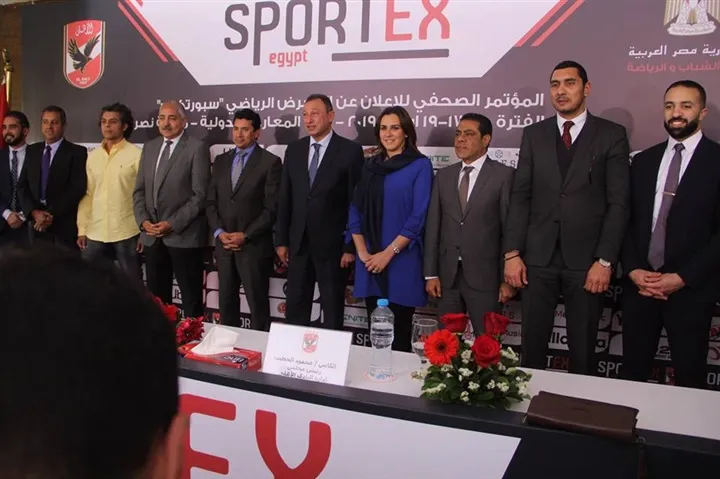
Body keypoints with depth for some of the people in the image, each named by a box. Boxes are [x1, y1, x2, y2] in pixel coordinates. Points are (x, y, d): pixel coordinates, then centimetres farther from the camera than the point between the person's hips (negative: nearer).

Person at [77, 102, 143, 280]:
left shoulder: (136, 155, -4)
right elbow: (87, 195, 12)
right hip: (95, 233, 5)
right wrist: (82, 229, 8)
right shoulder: (92, 156, 11)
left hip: (127, 233, -5)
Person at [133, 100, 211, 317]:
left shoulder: (197, 148, -5)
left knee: (191, 298, 3)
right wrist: (143, 220, -2)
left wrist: (173, 224, -15)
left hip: (183, 236, -6)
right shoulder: (149, 147, 14)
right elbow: (139, 190, 14)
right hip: (152, 236, 6)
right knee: (156, 298, 12)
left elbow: (200, 195, -11)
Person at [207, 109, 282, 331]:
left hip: (254, 246, -5)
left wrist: (245, 236, -14)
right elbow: (211, 202, 12)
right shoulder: (221, 161, 13)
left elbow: (272, 208, -9)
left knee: (258, 305, 2)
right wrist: (219, 232, -4)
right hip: (223, 245, 5)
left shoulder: (270, 162, -4)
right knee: (226, 303, 12)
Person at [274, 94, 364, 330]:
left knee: (332, 311, 8)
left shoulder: (350, 150, -6)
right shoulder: (294, 149, 8)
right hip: (298, 243, 5)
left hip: (332, 244, -4)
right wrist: (281, 240, 6)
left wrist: (351, 246, -10)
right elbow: (284, 198, 10)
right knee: (295, 309, 11)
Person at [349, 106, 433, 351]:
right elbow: (355, 210, 9)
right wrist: (362, 251, -3)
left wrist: (389, 252, -14)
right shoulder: (370, 165, 12)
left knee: (399, 333, 2)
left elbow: (418, 216, -10)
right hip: (370, 263, 4)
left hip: (402, 261, -4)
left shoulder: (420, 165, -3)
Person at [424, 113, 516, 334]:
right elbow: (433, 226, 7)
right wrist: (431, 273, 2)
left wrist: (508, 278, -8)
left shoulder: (504, 175, -3)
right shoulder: (443, 176, 10)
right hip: (447, 276, 4)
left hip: (485, 277, -4)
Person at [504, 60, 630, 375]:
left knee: (583, 351, 9)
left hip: (586, 258, -2)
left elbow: (618, 203, -2)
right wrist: (512, 253, -2)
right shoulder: (533, 134, 9)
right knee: (532, 346, 7)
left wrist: (605, 260, -9)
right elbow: (520, 197, 6)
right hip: (538, 257, 2)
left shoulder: (611, 135, 2)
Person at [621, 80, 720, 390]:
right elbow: (627, 219, 8)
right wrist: (632, 270, -4)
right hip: (639, 284, 3)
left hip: (691, 288, -3)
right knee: (632, 371, 9)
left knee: (690, 376, 9)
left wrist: (682, 277, -13)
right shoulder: (643, 160, 11)